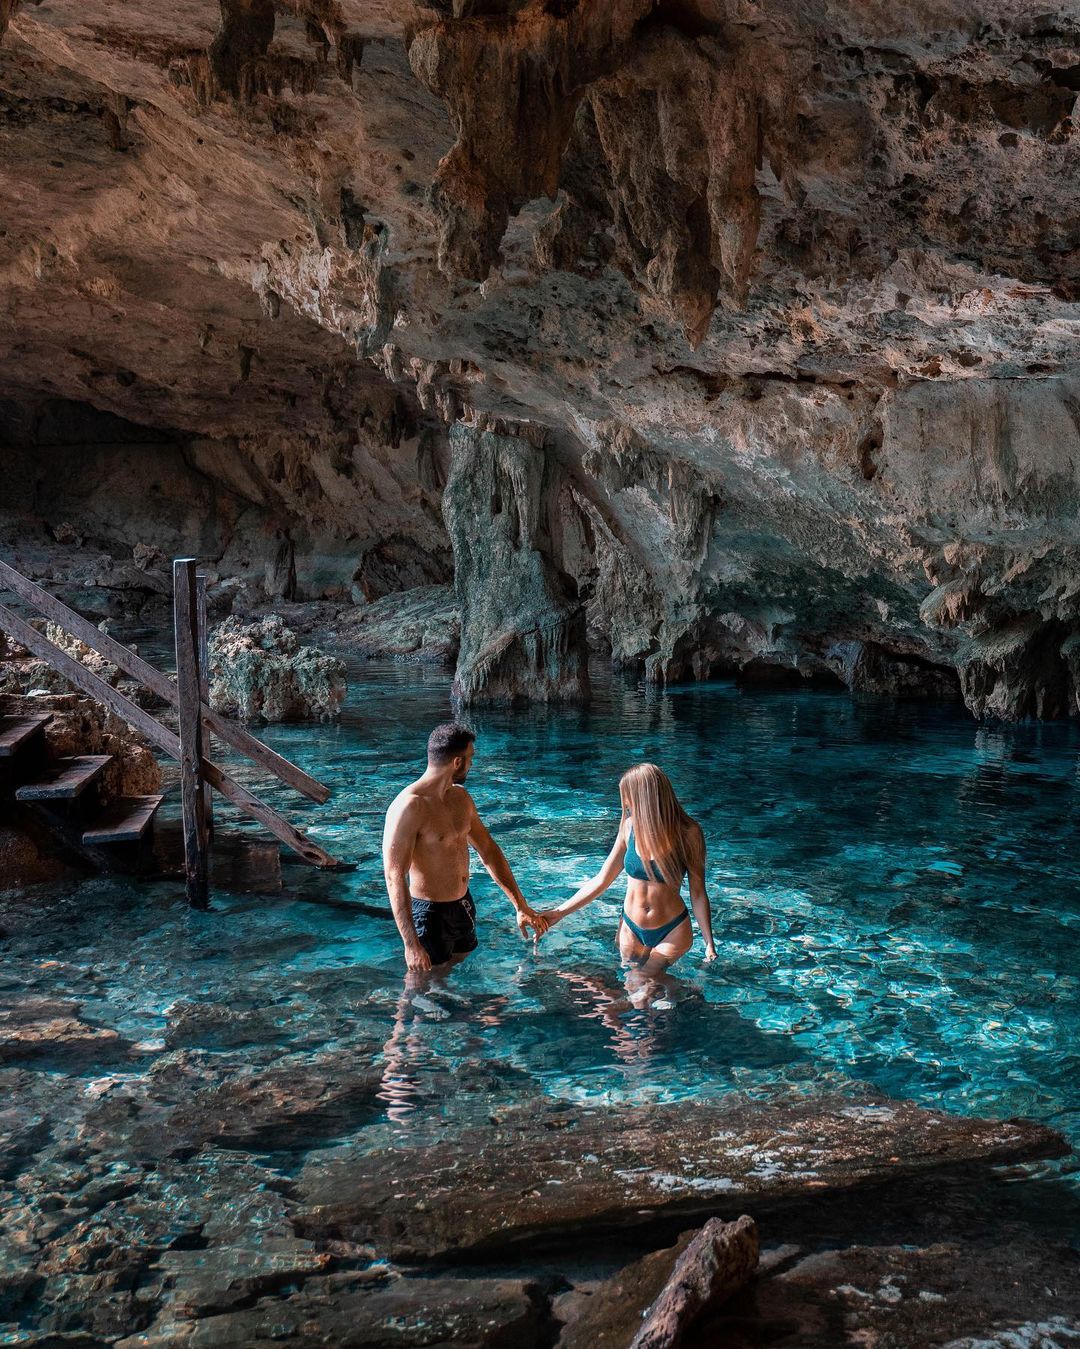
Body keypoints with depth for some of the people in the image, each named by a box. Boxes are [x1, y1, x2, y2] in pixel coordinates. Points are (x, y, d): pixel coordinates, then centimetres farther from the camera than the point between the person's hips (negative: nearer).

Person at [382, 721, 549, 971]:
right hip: (429, 913, -8)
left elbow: (488, 851, 13)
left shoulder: (460, 797, 4)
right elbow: (394, 878, -25)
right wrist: (411, 945, -27)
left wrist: (521, 907, 13)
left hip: (463, 906, 8)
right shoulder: (409, 807, -23)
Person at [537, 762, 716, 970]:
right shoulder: (630, 826, -7)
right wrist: (559, 913, -2)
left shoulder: (688, 832, -16)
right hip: (631, 928, 4)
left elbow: (698, 894, -8)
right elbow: (601, 880, 0)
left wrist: (709, 943, -10)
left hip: (672, 933, -4)